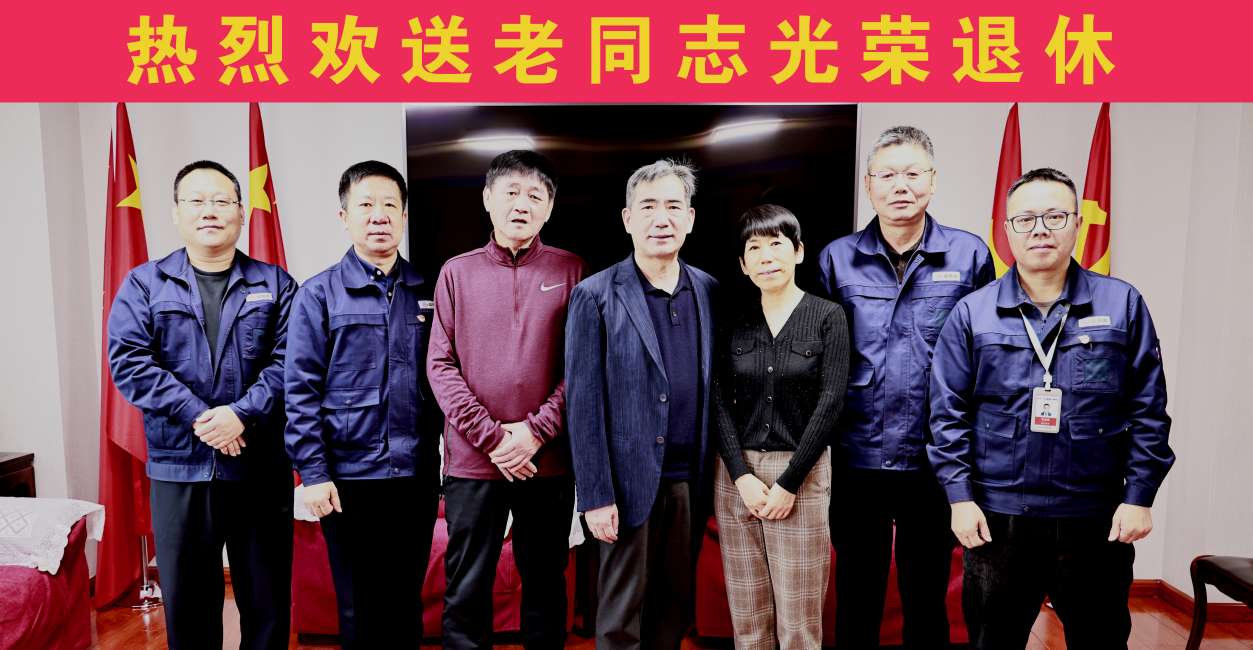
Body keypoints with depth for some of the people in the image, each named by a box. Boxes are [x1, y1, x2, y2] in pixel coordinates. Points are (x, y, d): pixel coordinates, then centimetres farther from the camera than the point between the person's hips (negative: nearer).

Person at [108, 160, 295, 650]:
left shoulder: (274, 284, 6)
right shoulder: (144, 284, 7)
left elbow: (288, 360, -4)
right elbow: (129, 361, -5)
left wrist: (241, 413, -17)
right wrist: (198, 416, -14)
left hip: (261, 468, 0)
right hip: (178, 470, 1)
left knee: (268, 601, 9)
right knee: (187, 604, 12)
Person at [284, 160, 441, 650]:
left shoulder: (426, 293, 7)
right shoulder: (319, 294, -1)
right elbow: (301, 390, -4)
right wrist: (313, 473, -9)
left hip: (417, 476, 3)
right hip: (349, 477, -2)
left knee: (407, 606, 15)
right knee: (359, 609, 10)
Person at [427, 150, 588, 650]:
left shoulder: (571, 271, 4)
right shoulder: (457, 272, 5)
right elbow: (440, 364, 0)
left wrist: (537, 430, -11)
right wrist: (490, 435, -9)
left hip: (548, 460, 0)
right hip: (472, 461, 0)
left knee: (545, 587, 12)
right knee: (466, 591, 8)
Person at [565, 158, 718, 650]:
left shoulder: (708, 291, 7)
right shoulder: (595, 296, -7)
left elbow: (715, 386, 11)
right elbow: (583, 403, -9)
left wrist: (710, 476, 6)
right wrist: (596, 496, -12)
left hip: (690, 480, 4)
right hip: (630, 480, -4)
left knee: (677, 606, 16)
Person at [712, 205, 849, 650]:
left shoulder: (827, 316, -2)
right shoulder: (733, 322, 6)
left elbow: (829, 405, -8)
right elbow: (721, 403, 2)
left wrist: (788, 483, -11)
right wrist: (742, 476, -9)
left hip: (801, 471, -2)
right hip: (737, 472, 3)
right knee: (746, 614, 10)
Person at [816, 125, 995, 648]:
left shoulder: (969, 255, 0)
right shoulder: (835, 259, 1)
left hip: (935, 462, 0)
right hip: (855, 461, 0)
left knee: (927, 601, 15)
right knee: (857, 600, 13)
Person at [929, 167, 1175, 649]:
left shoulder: (1122, 305, 2)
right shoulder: (972, 313, 1)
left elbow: (1147, 411, 4)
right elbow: (948, 413, 2)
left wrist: (1139, 497, -1)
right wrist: (960, 497, -4)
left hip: (1096, 520, 1)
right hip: (996, 519, 0)